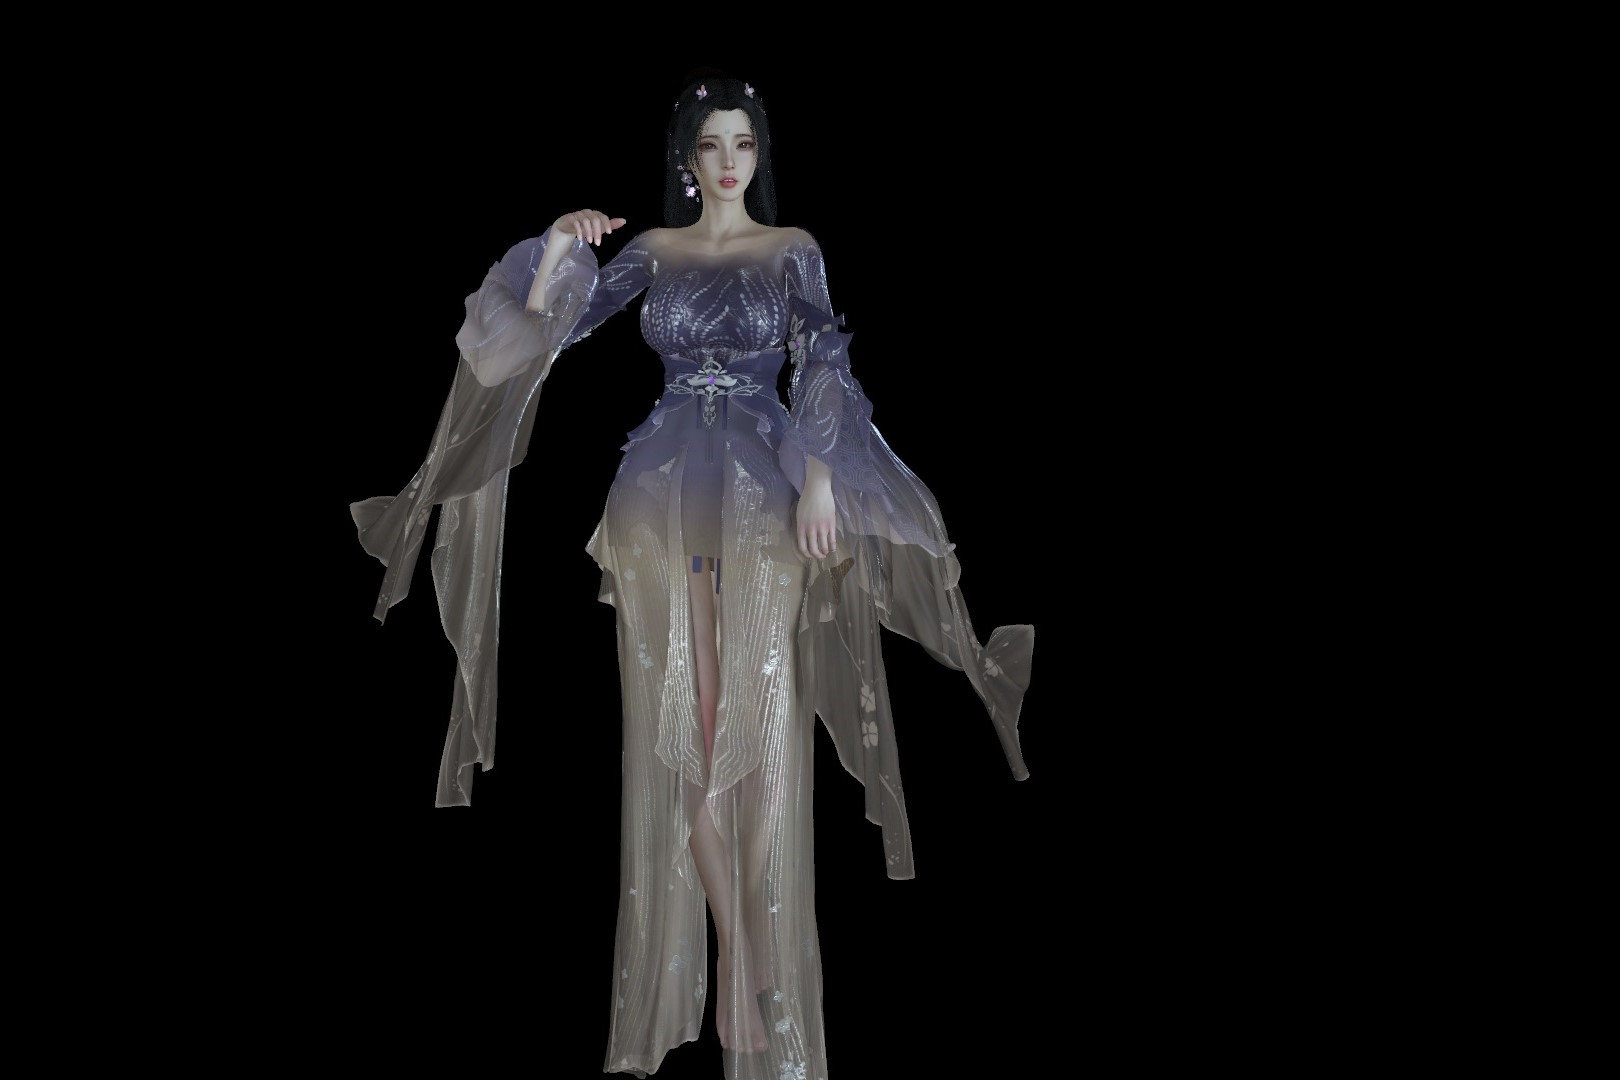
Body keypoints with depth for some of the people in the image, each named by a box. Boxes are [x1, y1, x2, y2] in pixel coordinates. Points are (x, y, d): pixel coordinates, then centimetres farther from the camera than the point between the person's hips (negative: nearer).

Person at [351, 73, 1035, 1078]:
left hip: (765, 497, -1)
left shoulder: (794, 250, 7)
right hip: (664, 494, 2)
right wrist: (559, 245, -9)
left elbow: (824, 368, -1)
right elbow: (548, 326, 7)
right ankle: (742, 967, 3)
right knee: (683, 722, -3)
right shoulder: (652, 250, 12)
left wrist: (819, 477, -12)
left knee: (759, 719, -6)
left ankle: (756, 987, 2)